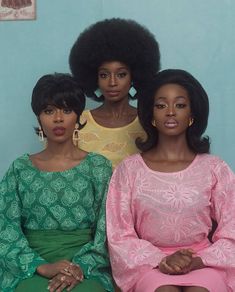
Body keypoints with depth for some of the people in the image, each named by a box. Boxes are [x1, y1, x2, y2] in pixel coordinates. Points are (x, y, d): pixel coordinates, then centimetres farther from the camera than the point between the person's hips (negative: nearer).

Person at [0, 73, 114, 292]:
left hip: (87, 269, 0)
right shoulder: (20, 169, 8)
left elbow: (106, 231, 0)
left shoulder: (98, 166, 6)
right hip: (31, 269, 0)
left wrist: (80, 267, -16)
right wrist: (42, 266, -14)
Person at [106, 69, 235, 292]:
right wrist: (161, 260, -16)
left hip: (203, 263, 1)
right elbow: (120, 236, 0)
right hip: (150, 262, -1)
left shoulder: (214, 168, 3)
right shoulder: (129, 169, 2)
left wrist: (197, 261, -16)